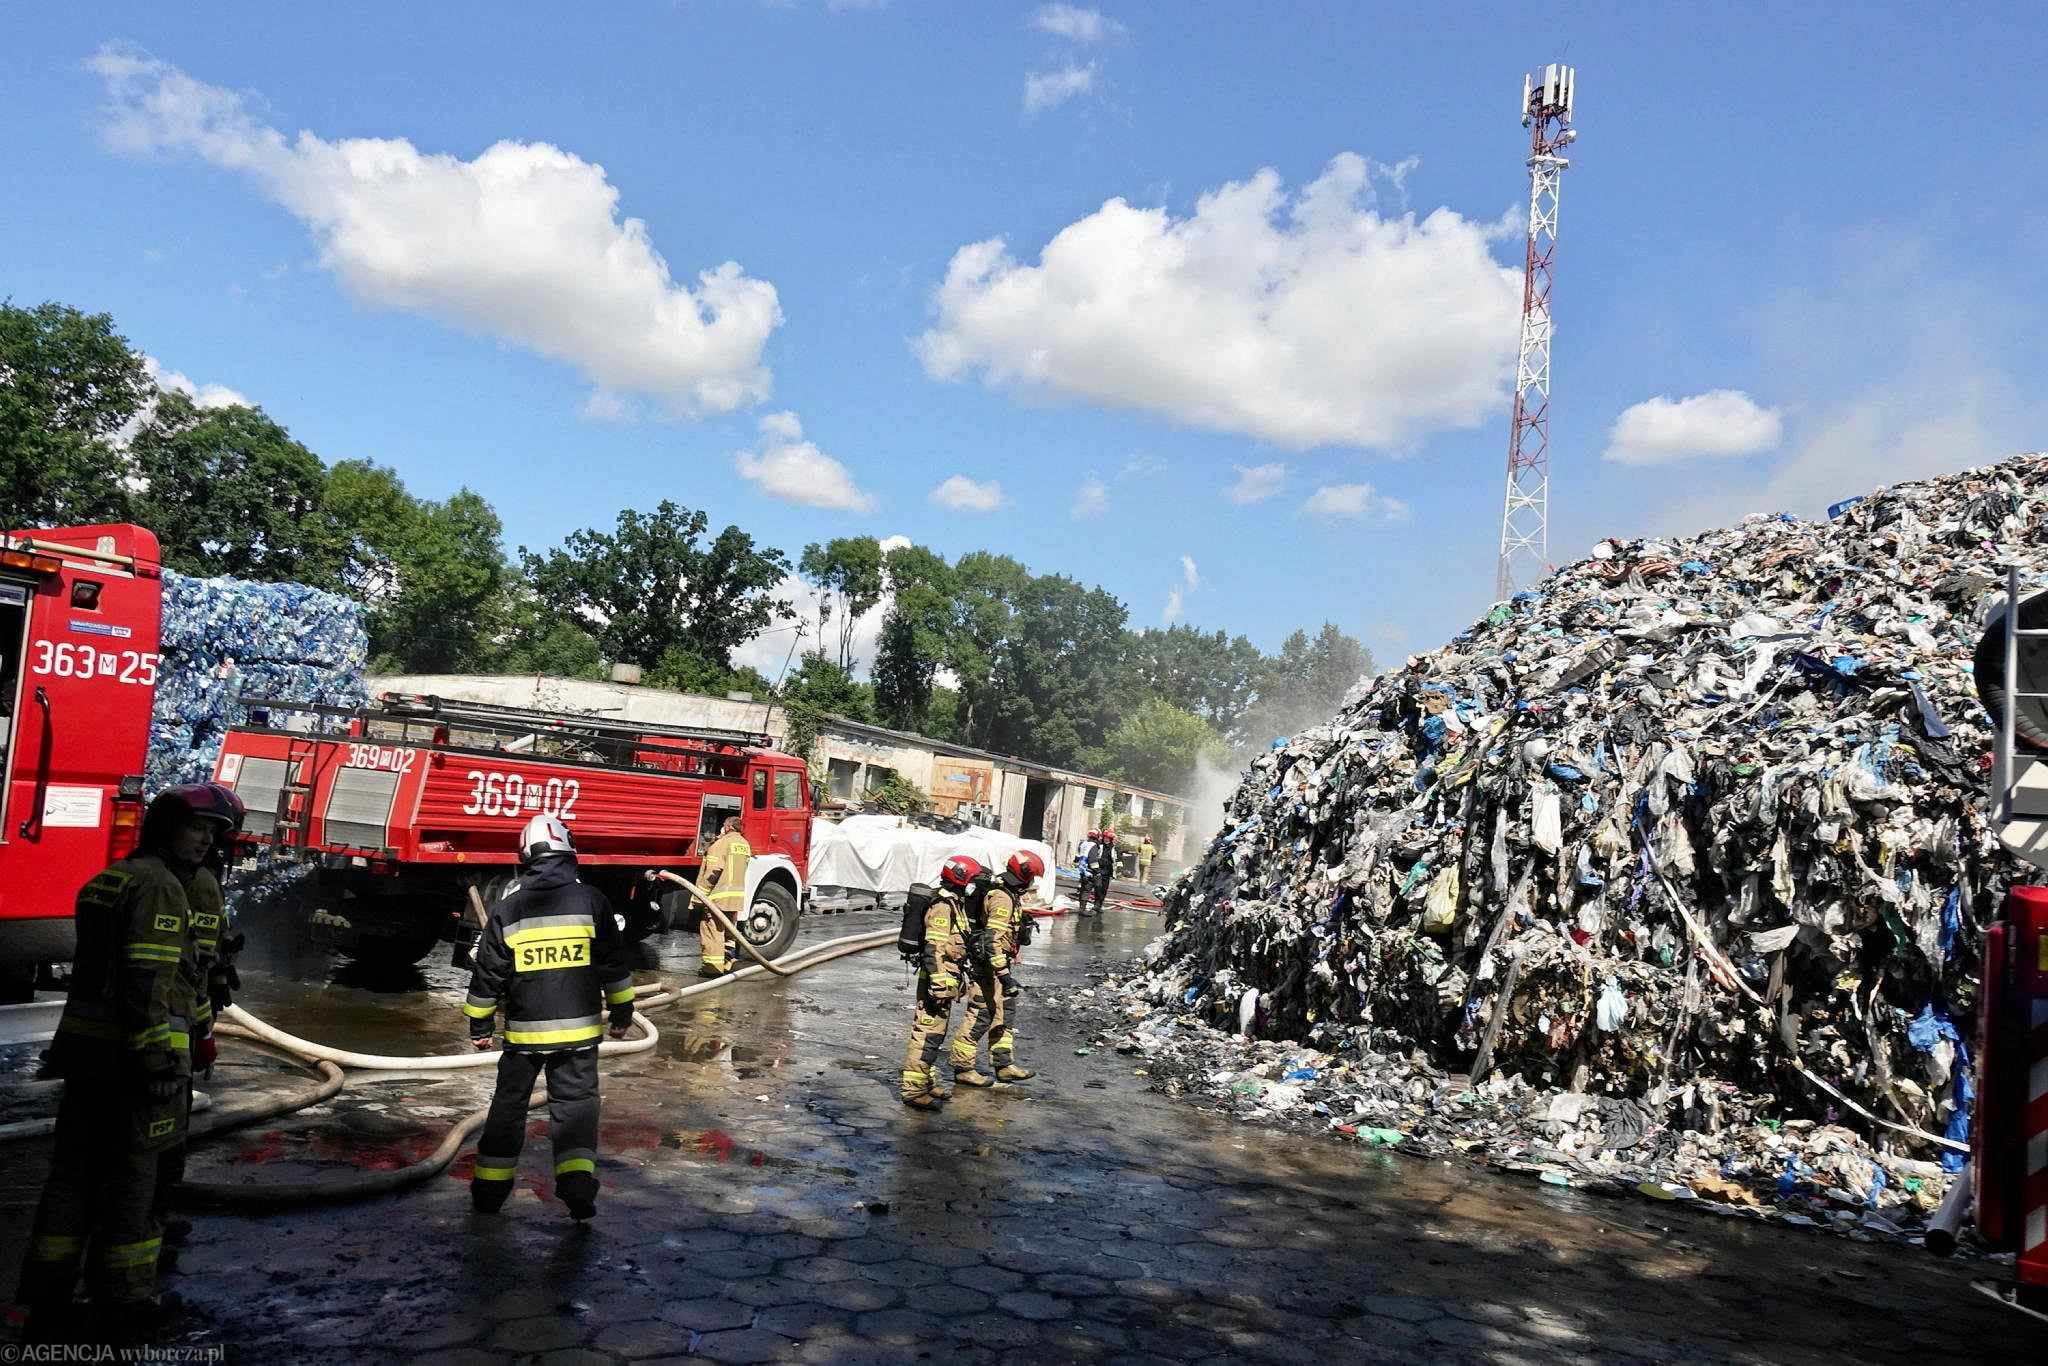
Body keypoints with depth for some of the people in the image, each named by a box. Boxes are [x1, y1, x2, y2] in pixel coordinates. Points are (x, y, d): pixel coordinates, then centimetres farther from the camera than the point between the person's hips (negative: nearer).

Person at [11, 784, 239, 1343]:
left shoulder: (109, 879, 16)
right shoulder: (159, 884, -15)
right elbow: (146, 979, -22)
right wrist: (159, 1062, -23)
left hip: (86, 1046, 9)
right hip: (137, 1052, -9)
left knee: (75, 1170, 14)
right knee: (131, 1176, 2)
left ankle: (44, 1304, 18)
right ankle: (125, 1307, 12)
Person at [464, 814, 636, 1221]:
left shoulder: (506, 909, -3)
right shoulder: (591, 901, -4)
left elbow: (488, 974, 3)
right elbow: (614, 963, 0)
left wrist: (480, 1025, 14)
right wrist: (622, 1011, 11)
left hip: (524, 1030, 1)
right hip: (578, 1028, -1)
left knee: (509, 1103, 15)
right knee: (575, 1102, 7)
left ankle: (490, 1187, 22)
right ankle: (577, 1181, -7)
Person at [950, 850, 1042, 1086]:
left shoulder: (1010, 895, 11)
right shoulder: (1002, 898, -22)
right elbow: (993, 940, -28)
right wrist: (1005, 974, -29)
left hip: (1001, 966, 11)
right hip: (990, 969, -11)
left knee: (1005, 1016, 16)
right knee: (981, 1016, -3)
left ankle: (1004, 1065, 25)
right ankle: (963, 1067, 5)